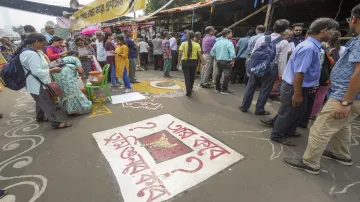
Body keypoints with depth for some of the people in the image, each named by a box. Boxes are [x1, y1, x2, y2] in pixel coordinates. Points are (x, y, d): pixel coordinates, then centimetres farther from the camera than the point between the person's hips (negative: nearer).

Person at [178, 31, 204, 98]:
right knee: (192, 76, 19)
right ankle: (190, 89, 38)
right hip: (193, 62, 2)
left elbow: (180, 54, -12)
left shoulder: (183, 44, -3)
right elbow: (199, 55, -6)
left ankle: (188, 92, -5)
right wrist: (203, 63, -2)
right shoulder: (197, 44, -2)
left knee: (187, 77, 3)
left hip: (185, 62, -1)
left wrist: (179, 62, -4)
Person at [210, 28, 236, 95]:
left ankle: (217, 88, 27)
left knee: (218, 74, 17)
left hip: (218, 61, 7)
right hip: (226, 62, -7)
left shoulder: (217, 42, 8)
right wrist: (233, 61, -9)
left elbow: (212, 52, 11)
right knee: (227, 75, -1)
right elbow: (232, 54, -22)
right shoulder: (229, 43, -12)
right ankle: (224, 90, 1)